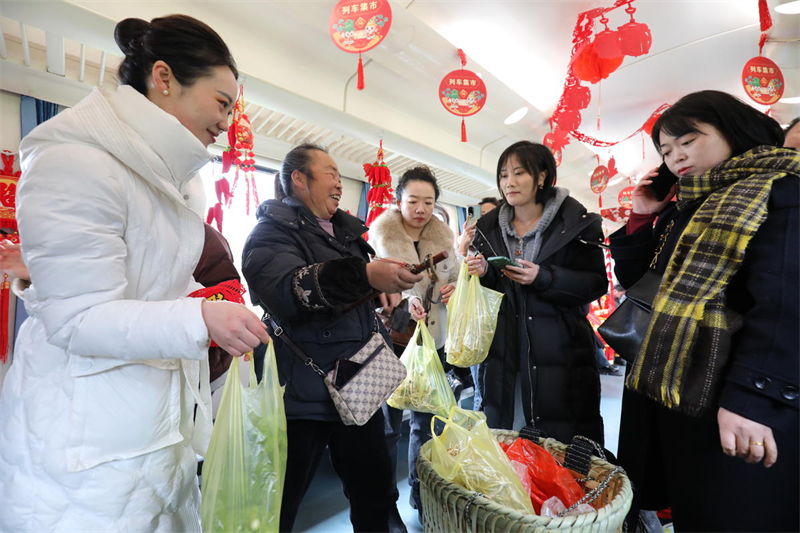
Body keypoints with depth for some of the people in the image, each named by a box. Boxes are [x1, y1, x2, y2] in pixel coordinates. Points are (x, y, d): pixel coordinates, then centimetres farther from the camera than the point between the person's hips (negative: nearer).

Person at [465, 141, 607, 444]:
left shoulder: (575, 223, -3)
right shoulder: (490, 227, 9)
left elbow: (596, 283, -6)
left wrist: (543, 278, -20)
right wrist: (483, 272, -9)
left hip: (558, 351, -3)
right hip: (503, 351, 4)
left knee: (560, 442, 3)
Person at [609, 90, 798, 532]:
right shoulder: (683, 210, 15)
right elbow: (630, 276, 15)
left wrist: (752, 398, -27)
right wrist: (642, 218, 6)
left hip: (727, 397, -7)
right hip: (665, 387, 7)